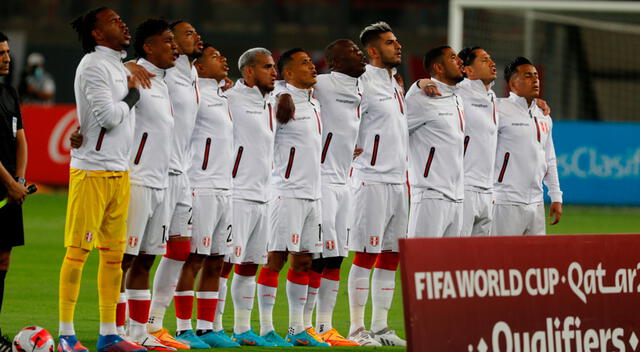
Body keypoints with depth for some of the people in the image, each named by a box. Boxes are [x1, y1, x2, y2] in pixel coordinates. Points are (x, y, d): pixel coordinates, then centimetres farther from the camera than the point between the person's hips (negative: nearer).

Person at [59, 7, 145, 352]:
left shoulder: (120, 66, 18)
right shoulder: (93, 65, -10)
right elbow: (108, 116, -18)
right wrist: (131, 97, -3)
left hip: (119, 171, 9)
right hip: (91, 169, -9)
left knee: (114, 253, 9)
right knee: (78, 249, -7)